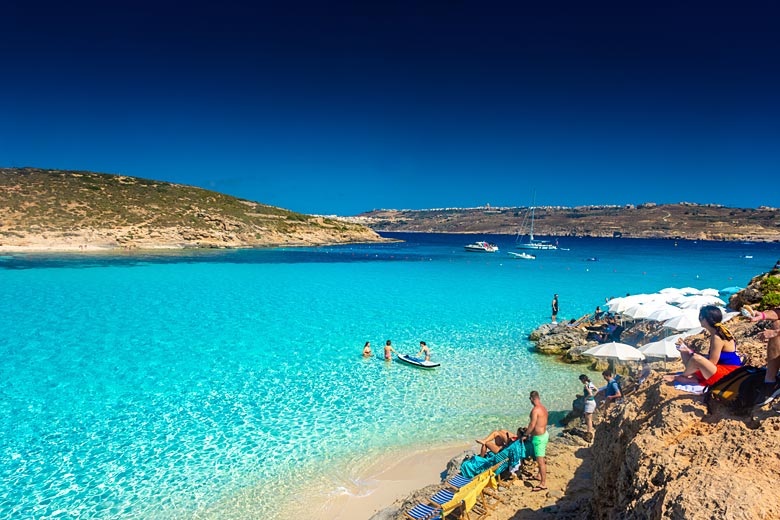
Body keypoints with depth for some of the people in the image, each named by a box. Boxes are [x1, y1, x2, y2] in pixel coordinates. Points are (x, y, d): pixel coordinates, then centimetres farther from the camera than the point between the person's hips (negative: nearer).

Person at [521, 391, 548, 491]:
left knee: (540, 460, -5)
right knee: (542, 458, 23)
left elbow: (532, 425, -22)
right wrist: (530, 432, 22)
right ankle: (540, 476, 37)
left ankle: (543, 484, -1)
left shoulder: (535, 409, -22)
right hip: (545, 434, 10)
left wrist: (525, 435, -9)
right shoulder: (544, 408, 6)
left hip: (539, 437, -10)